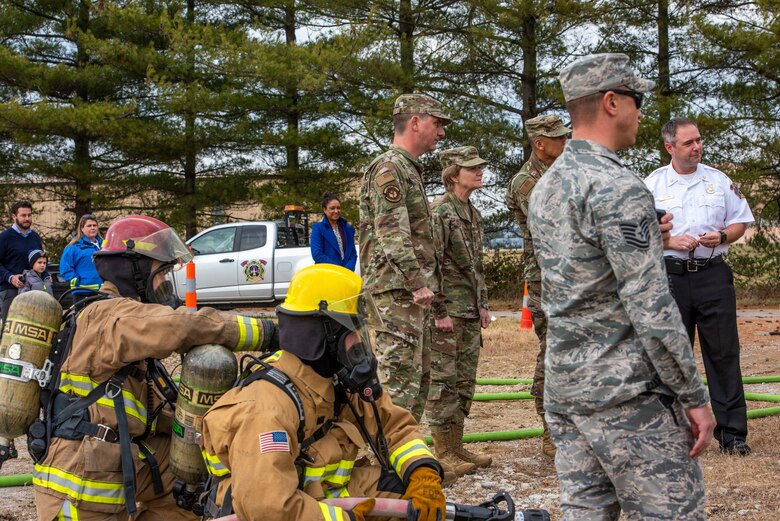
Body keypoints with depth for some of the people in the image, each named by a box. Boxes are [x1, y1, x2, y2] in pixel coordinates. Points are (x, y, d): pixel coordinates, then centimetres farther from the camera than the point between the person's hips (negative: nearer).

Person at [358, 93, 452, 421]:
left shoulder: (409, 169, 22)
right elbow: (392, 234, -20)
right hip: (398, 287, -10)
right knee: (400, 377, -11)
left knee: (418, 376, 13)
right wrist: (417, 282, -24)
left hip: (413, 288, 10)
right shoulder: (389, 167, -10)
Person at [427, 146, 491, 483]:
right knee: (444, 382, -4)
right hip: (448, 313, -9)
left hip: (470, 313, 9)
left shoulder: (473, 214, 15)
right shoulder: (439, 212, -12)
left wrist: (483, 304, 17)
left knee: (465, 383, 12)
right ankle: (443, 453, 1)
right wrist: (440, 312, -18)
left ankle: (456, 447, 20)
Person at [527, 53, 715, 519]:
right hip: (626, 393, -9)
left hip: (563, 387, 9)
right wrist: (694, 396, -13)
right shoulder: (619, 188, -16)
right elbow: (651, 307, -19)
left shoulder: (545, 188, 13)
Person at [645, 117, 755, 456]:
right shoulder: (652, 184, 3)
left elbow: (741, 221, 13)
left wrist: (722, 236, -7)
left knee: (724, 352, -1)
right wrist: (670, 241, -12)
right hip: (670, 275, -1)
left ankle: (732, 433, 3)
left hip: (713, 274, 1)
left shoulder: (720, 181, 9)